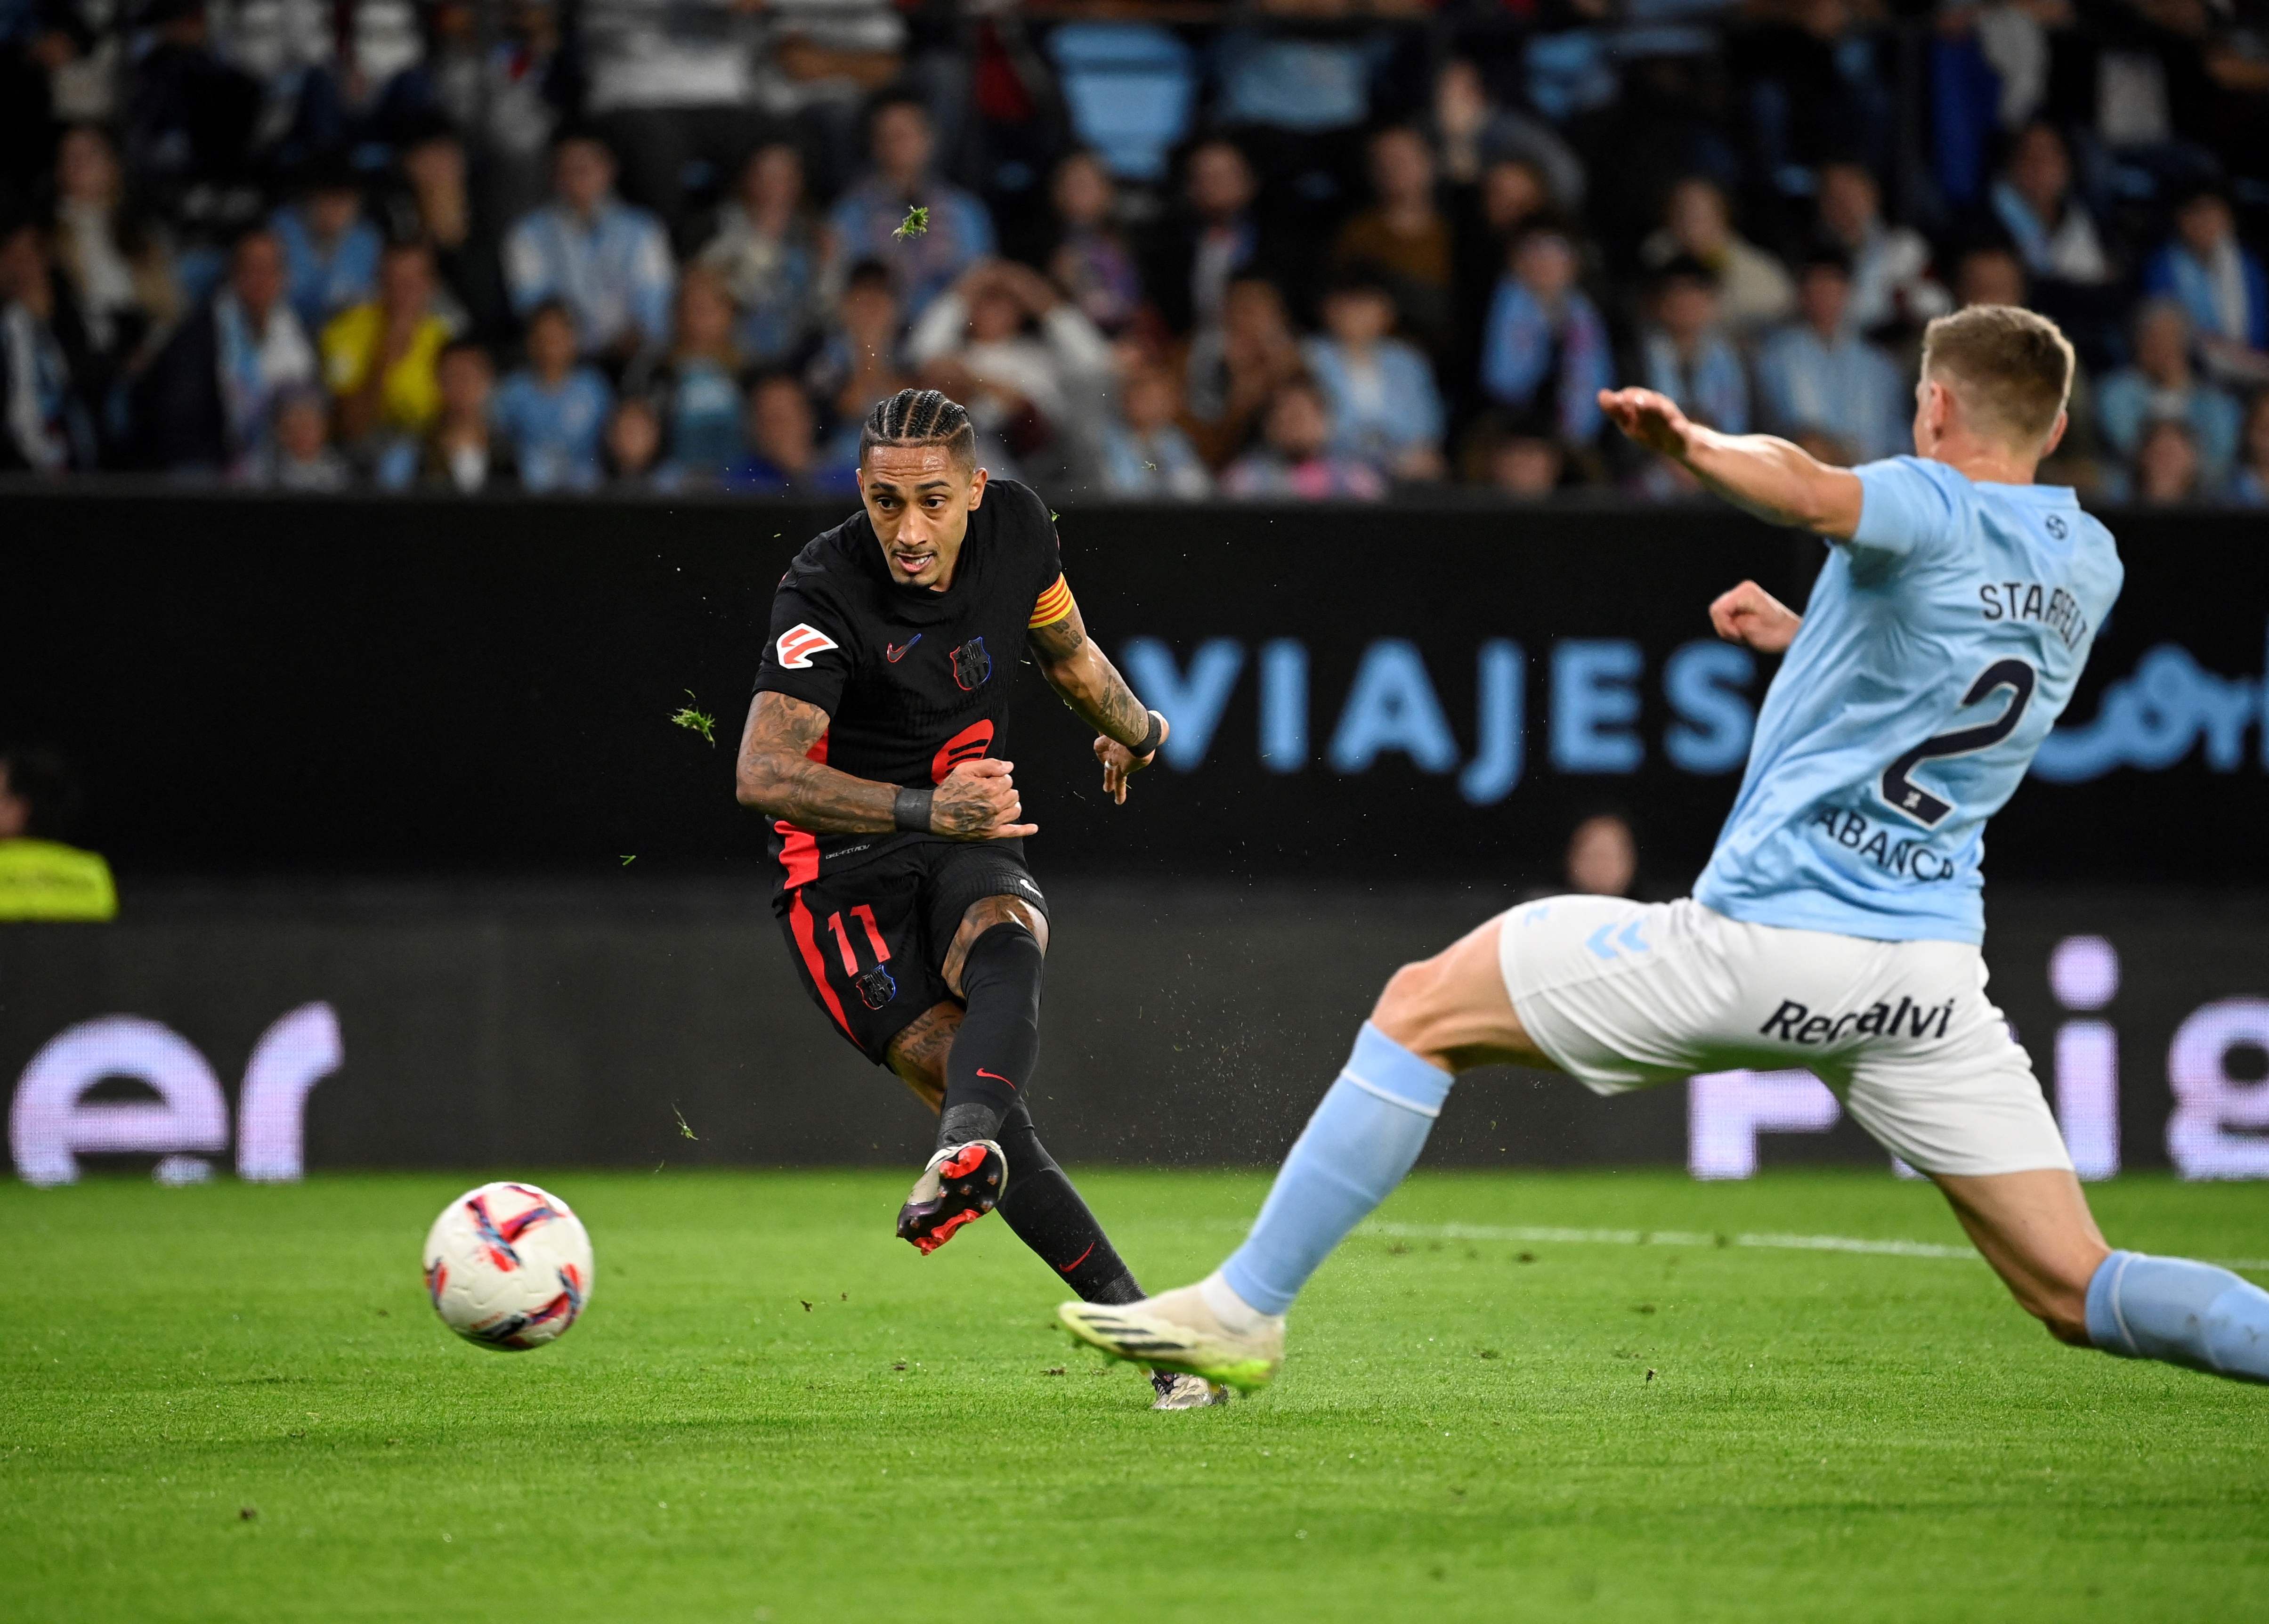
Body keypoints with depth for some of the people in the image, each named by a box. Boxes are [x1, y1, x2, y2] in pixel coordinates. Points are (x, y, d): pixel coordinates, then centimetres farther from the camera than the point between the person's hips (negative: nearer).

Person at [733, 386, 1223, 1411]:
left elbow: (1065, 651, 21)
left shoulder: (1016, 526, -3)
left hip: (973, 838, 3)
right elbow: (763, 775, -29)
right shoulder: (822, 594, -20)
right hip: (841, 870, -3)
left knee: (1003, 948, -34)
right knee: (959, 1076, -22)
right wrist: (926, 809, -39)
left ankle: (968, 1152, -63)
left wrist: (1134, 729, 40)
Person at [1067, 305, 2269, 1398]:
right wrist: (1803, 637, 33)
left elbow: (1811, 494, -34)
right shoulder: (2091, 563, 13)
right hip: (1931, 975, 6)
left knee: (1423, 1010, 9)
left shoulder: (1935, 511, -9)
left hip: (1763, 937, -6)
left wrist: (1692, 441, -22)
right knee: (2074, 1294, 6)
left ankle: (1245, 1308, 9)